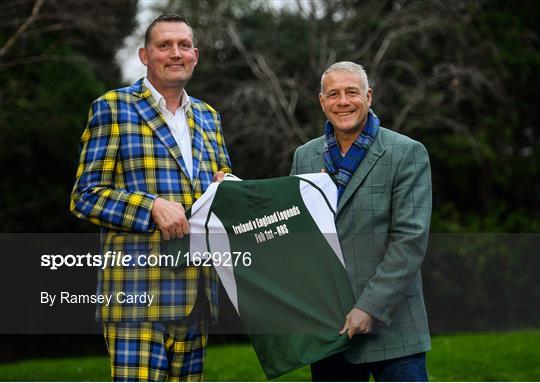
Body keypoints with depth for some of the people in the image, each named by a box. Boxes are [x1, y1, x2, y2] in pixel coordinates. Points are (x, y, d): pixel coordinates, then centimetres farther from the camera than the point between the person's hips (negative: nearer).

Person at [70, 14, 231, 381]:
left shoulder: (208, 116, 19)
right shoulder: (112, 107, 2)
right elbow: (85, 196, -3)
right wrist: (152, 206, -18)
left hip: (197, 294, 6)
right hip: (138, 294, -6)